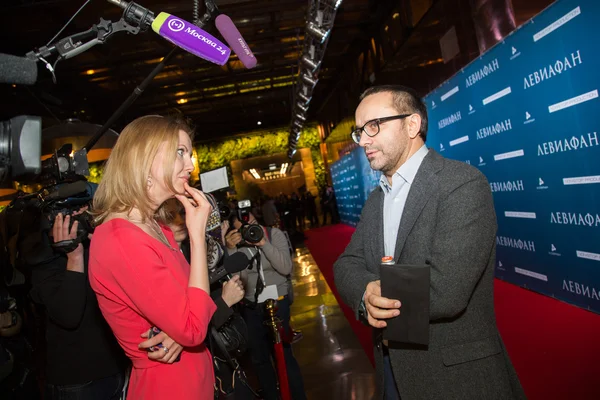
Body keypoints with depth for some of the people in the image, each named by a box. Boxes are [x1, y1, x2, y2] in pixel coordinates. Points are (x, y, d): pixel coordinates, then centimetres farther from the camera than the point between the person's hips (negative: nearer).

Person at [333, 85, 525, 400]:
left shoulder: (463, 183, -19)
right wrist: (368, 292, -22)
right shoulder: (375, 201, 6)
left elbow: (445, 291, -28)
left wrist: (369, 297, -14)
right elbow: (346, 265, 0)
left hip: (456, 374, -6)